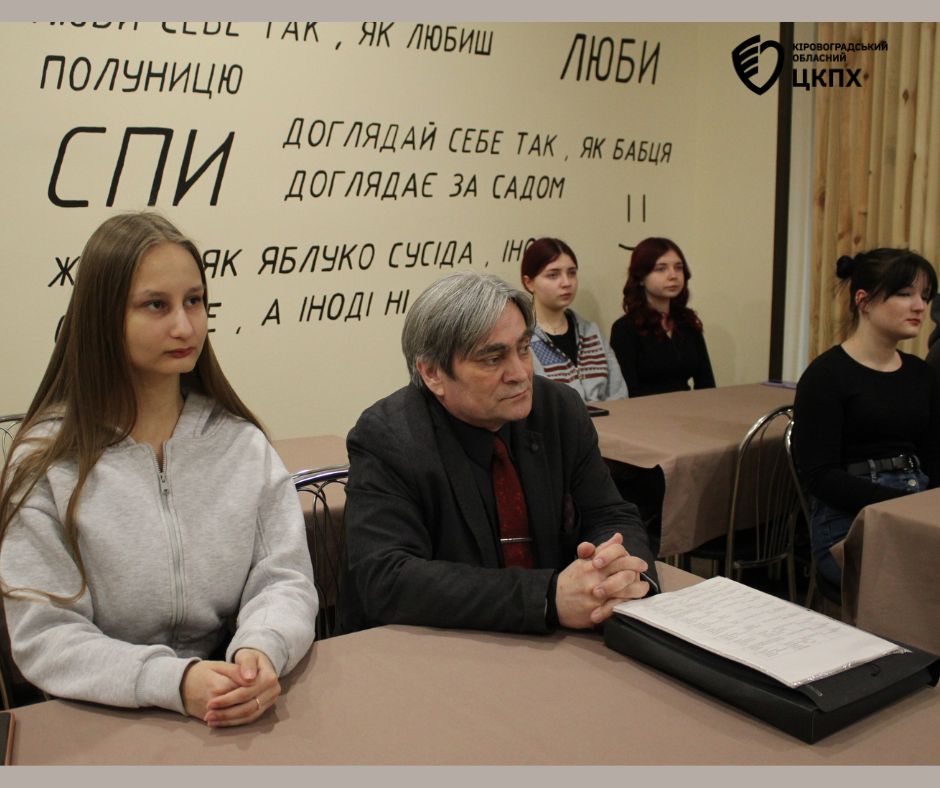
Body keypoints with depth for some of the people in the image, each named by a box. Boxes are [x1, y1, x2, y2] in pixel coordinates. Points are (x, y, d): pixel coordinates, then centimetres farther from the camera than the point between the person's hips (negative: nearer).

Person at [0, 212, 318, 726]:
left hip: (239, 719, 2)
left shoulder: (241, 442, 5)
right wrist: (173, 680, -23)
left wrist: (262, 651, -21)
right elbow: (44, 637, -8)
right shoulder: (48, 461, -4)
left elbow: (285, 579, 1)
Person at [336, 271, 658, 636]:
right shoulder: (384, 438, -13)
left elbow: (612, 517, 3)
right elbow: (386, 581, -24)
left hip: (554, 647, 4)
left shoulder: (561, 409, 1)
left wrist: (627, 567, -22)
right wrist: (548, 597, -31)